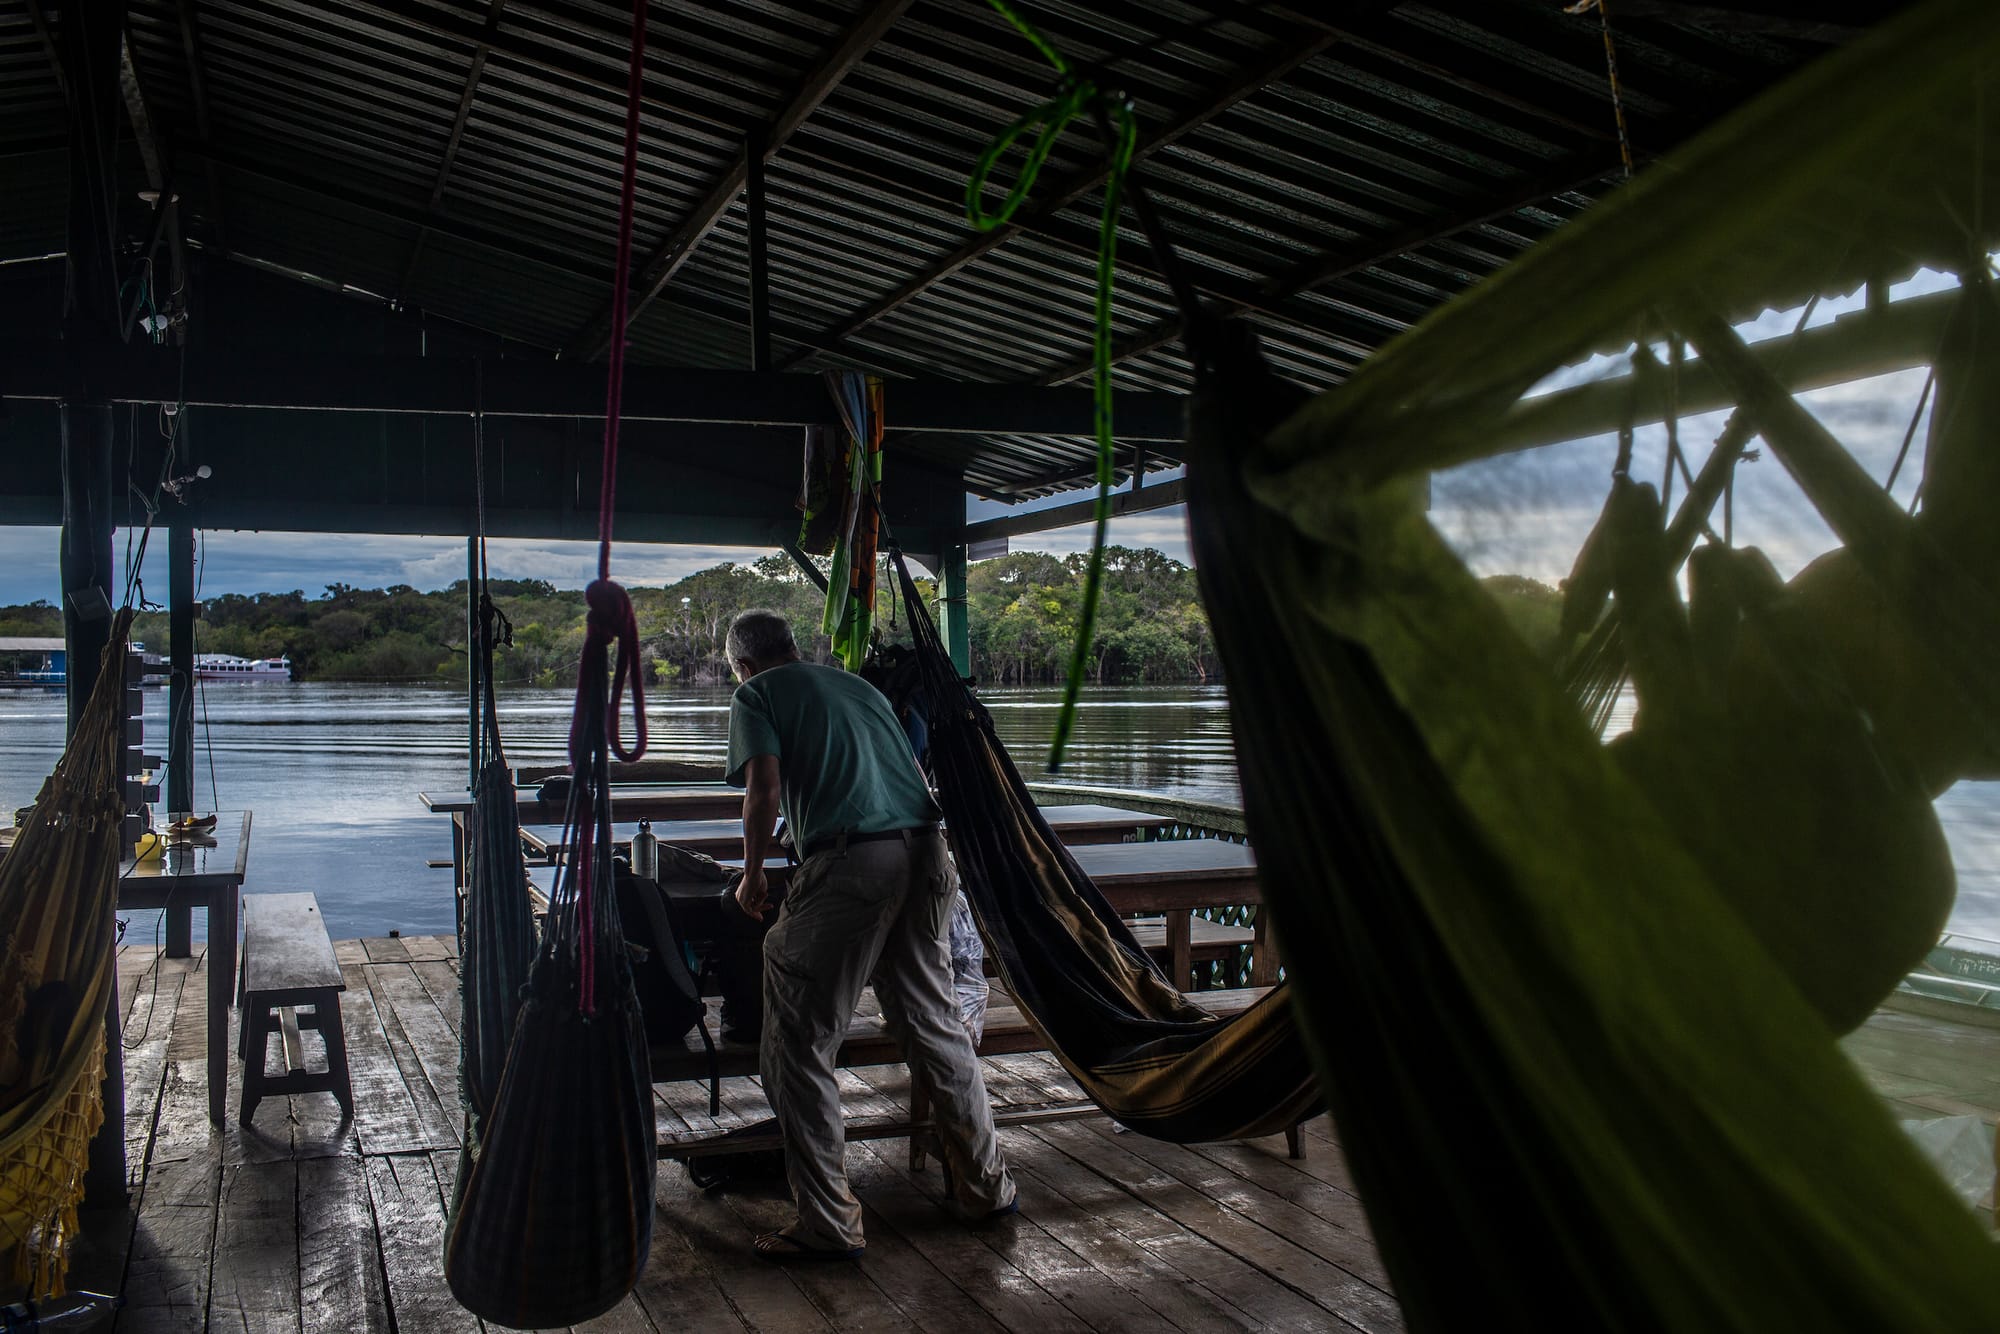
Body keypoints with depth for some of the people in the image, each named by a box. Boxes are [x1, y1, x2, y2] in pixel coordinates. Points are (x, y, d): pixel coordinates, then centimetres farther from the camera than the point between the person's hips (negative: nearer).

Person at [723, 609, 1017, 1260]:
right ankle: (985, 1187, 29)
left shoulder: (756, 694, 11)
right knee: (935, 1025, 19)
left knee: (798, 1045, 3)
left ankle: (829, 1225, 5)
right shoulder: (859, 685, 29)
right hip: (926, 850, 7)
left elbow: (765, 792, -4)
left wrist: (752, 876, 10)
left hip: (851, 859, -7)